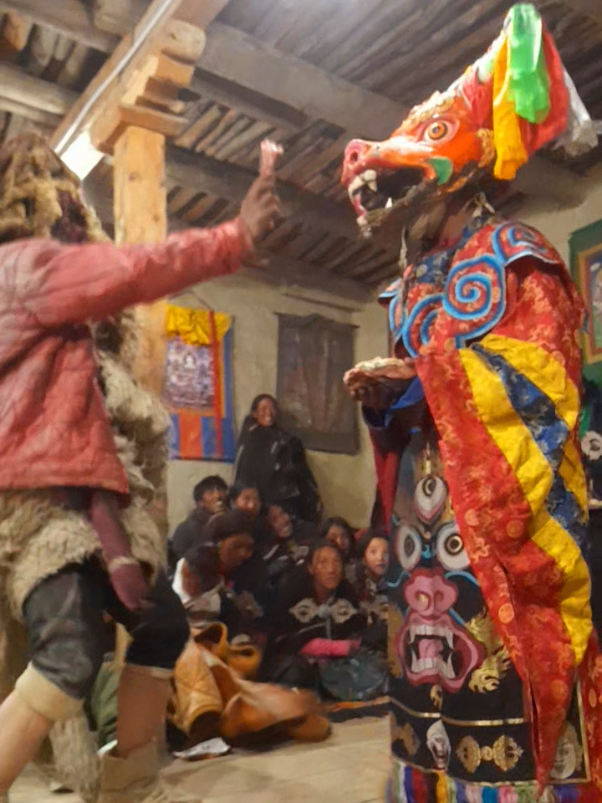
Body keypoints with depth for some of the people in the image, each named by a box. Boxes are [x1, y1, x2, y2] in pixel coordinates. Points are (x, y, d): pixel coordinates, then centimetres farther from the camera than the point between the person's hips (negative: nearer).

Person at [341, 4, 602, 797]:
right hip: (428, 508, 7)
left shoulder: (512, 255, -3)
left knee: (505, 674, -7)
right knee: (429, 661, 9)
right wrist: (384, 393, 2)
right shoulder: (414, 281, 19)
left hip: (501, 507, -7)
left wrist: (424, 374, -17)